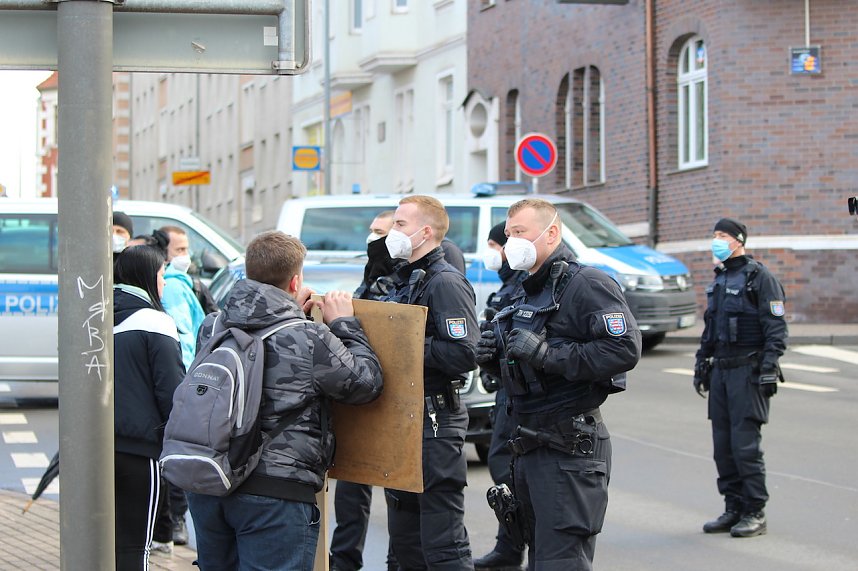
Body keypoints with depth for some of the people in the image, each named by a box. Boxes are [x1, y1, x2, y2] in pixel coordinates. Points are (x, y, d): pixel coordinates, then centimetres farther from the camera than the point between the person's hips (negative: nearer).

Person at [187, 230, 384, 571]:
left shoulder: (211, 328, 5)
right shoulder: (310, 339, -12)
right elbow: (367, 383, 0)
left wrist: (291, 315, 22)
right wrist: (344, 324, 11)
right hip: (276, 493, -6)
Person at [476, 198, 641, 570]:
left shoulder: (587, 284, -10)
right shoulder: (528, 292, 20)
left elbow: (625, 349, -24)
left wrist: (545, 354, -24)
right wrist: (493, 358, 6)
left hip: (571, 449, -9)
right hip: (530, 451, 9)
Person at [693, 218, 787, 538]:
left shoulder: (759, 277, -8)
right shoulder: (719, 280, 17)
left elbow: (776, 327, -12)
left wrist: (769, 367, -19)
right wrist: (701, 364, 20)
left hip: (748, 371, -8)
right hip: (721, 371, 8)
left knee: (745, 442, -9)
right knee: (723, 444, 7)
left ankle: (755, 513, -2)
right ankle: (734, 509, 15)